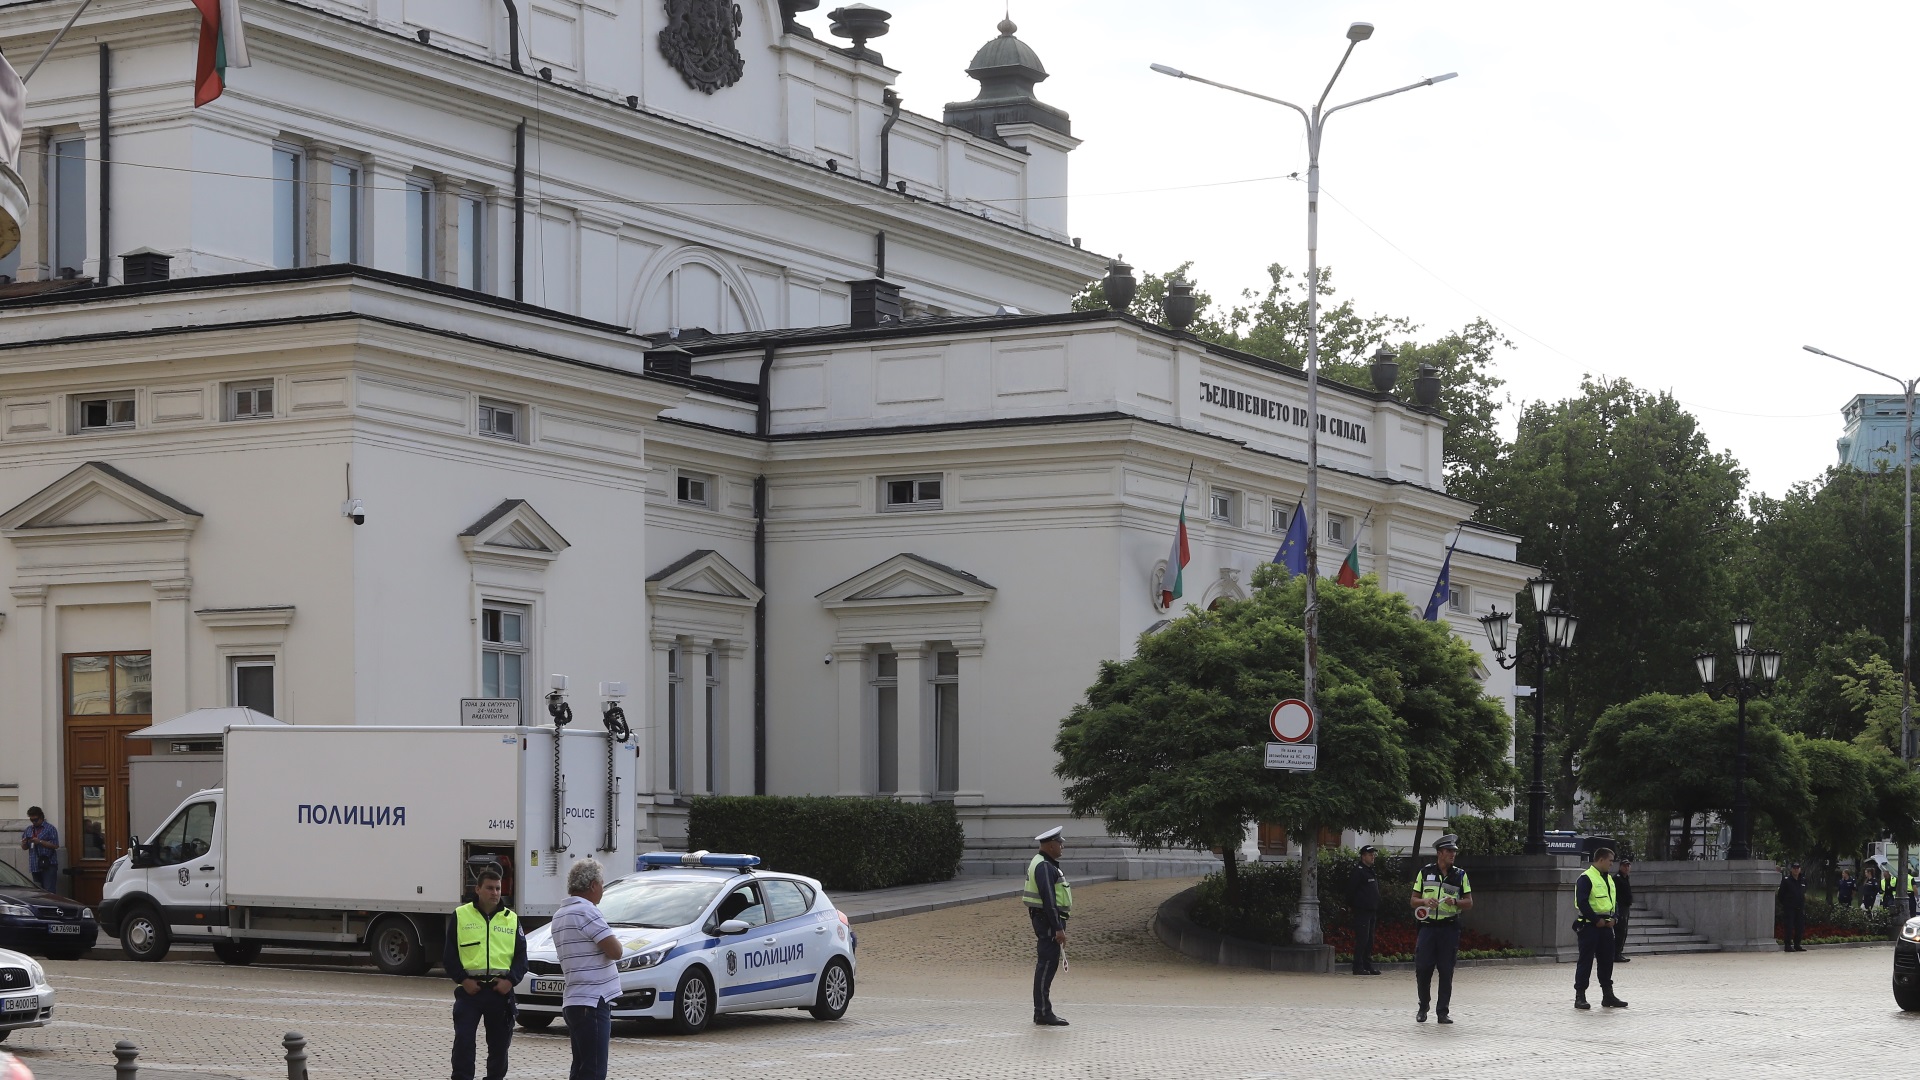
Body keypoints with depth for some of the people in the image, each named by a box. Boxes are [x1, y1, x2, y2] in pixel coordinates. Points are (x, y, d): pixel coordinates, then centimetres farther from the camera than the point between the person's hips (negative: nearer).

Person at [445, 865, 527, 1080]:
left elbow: (521, 955, 8)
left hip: (501, 990, 2)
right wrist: (462, 979, -10)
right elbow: (449, 954, 2)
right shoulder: (460, 916, 3)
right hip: (470, 988, -2)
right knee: (463, 1039, -9)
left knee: (499, 1041, 9)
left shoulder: (511, 919, 10)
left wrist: (511, 980, -7)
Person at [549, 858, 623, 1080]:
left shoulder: (559, 915, 18)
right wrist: (618, 945, 4)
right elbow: (615, 951, -16)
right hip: (593, 1002, -10)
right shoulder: (586, 912, -13)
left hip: (573, 1002, 10)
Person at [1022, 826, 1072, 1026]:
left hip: (1046, 920, 11)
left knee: (1047, 966, 13)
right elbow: (1048, 899, -22)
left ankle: (1042, 1011, 17)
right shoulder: (1044, 867, -17)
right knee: (1046, 966, -9)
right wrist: (1058, 929, -23)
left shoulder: (1047, 864, 17)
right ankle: (1043, 1013, -8)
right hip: (1048, 920, -11)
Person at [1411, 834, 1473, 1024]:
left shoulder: (1460, 875, 7)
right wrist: (1425, 901, -12)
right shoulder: (1425, 872, 7)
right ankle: (1423, 1008, 15)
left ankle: (1442, 1012, 6)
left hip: (1450, 928, 0)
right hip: (1428, 927, 0)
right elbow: (1414, 900, 9)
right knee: (1423, 969, -2)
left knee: (1446, 971, -1)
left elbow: (1469, 903, 6)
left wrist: (1455, 902, -13)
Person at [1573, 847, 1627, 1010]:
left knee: (1607, 961, 10)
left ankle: (1608, 996, 17)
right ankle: (1580, 996, -1)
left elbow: (1614, 900, 23)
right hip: (1589, 926, -8)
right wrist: (1596, 920, -16)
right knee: (1586, 961, -5)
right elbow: (1582, 903, -18)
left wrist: (1613, 918, 5)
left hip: (1606, 925, 8)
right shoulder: (1586, 878, -12)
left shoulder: (1609, 879, 16)